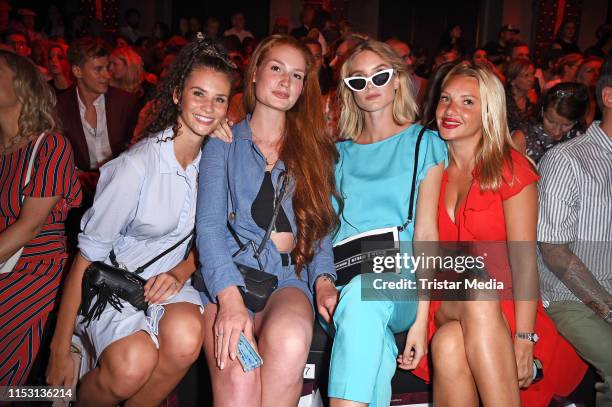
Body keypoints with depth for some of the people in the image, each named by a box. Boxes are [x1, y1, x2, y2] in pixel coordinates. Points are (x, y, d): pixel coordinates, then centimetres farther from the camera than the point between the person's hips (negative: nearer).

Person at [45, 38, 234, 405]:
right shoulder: (137, 165, -19)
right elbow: (87, 255, -14)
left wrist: (180, 273, -11)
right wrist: (60, 349, -11)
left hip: (168, 283, 4)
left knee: (187, 336, -29)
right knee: (133, 365, -30)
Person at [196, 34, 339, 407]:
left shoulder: (314, 150, 17)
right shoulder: (224, 143, 10)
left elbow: (320, 227, 13)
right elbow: (210, 224, -2)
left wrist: (323, 279, -7)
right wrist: (229, 296, -17)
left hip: (290, 278, 1)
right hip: (230, 273, -1)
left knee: (290, 343, -36)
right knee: (238, 377, -32)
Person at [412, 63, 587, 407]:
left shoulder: (511, 168, -3)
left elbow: (524, 260, -11)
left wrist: (523, 339, -20)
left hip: (505, 308, -2)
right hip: (443, 306, 3)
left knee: (451, 343, -34)